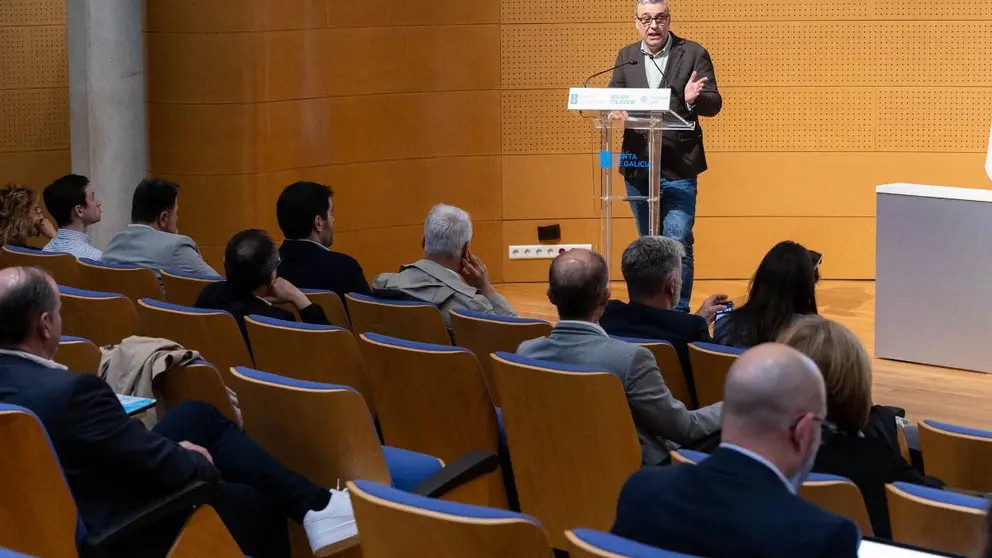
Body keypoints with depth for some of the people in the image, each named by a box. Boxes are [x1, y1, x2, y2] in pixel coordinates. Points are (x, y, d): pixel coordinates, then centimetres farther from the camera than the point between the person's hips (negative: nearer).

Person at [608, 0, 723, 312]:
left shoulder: (693, 54, -2)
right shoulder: (626, 57, 10)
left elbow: (714, 104, -5)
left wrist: (694, 100, -27)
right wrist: (614, 111, -16)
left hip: (678, 167, -4)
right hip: (638, 165, 4)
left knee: (677, 243, -11)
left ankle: (678, 313, -4)